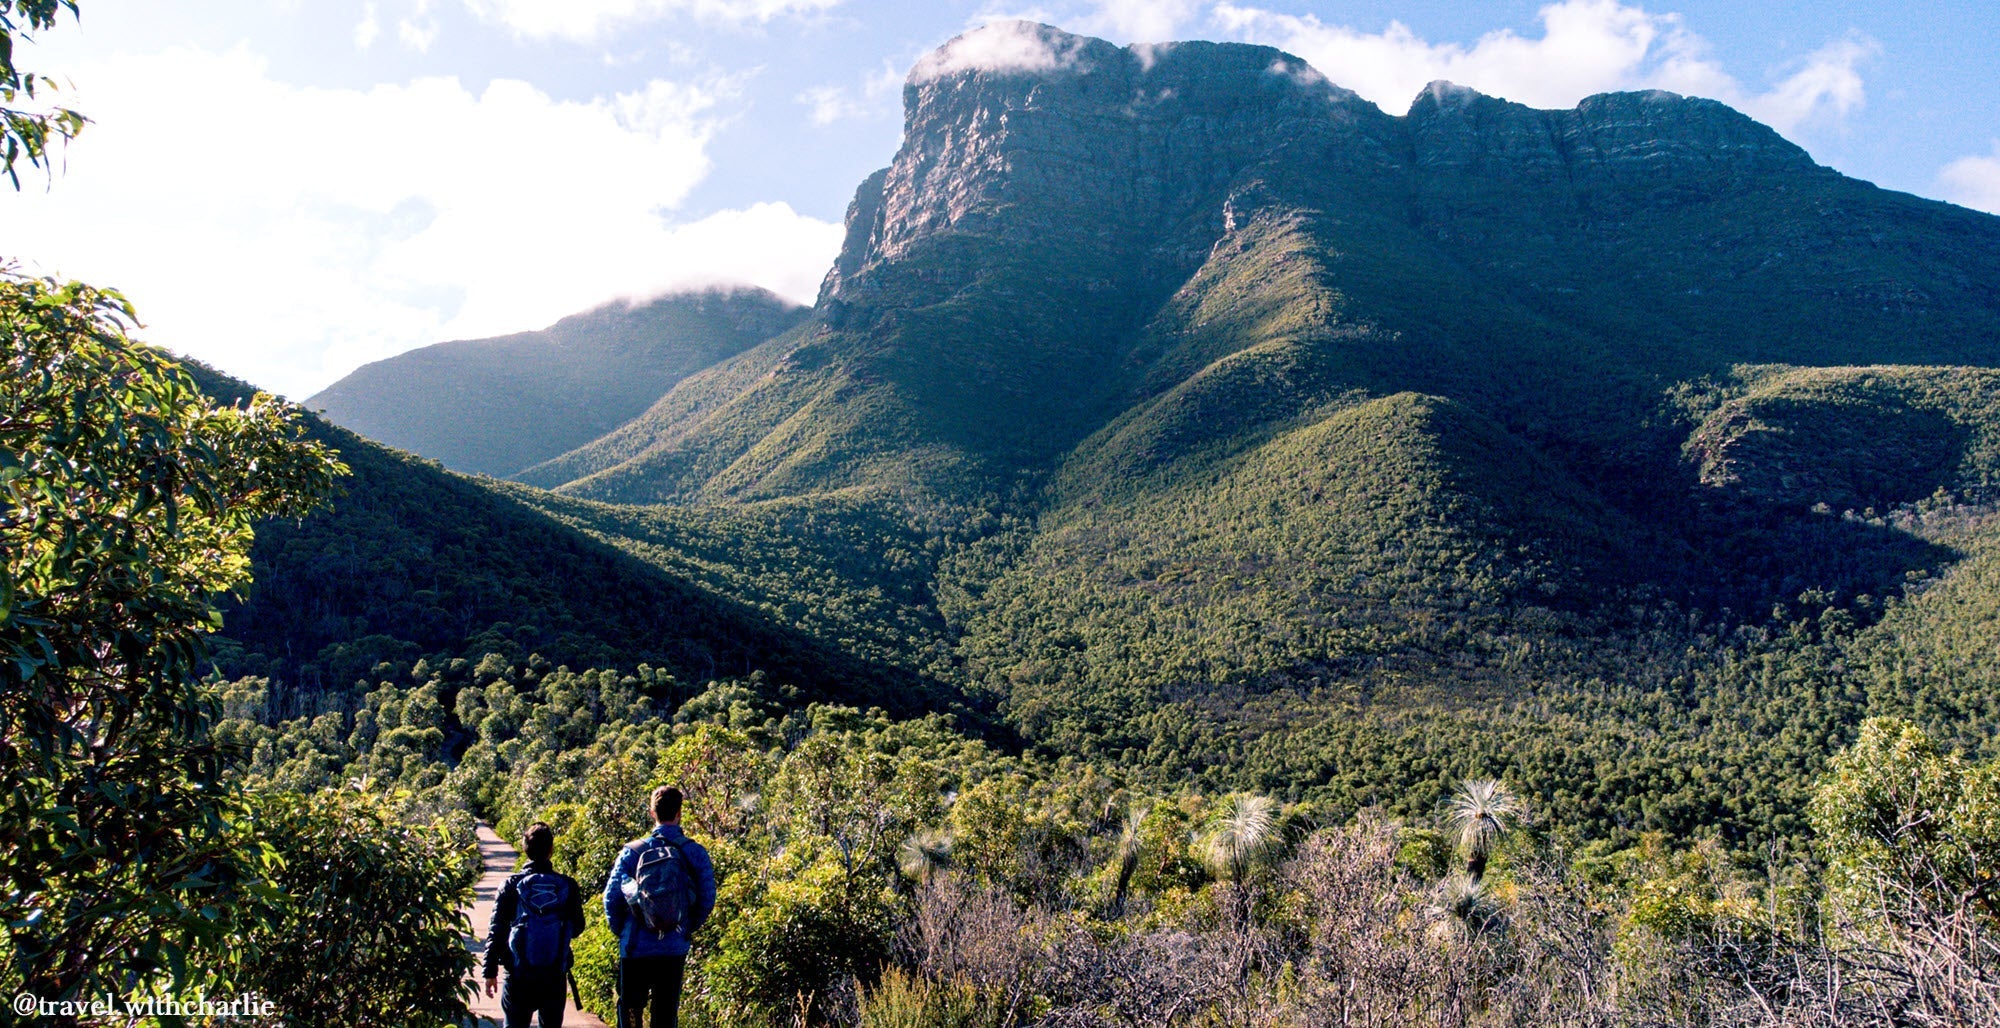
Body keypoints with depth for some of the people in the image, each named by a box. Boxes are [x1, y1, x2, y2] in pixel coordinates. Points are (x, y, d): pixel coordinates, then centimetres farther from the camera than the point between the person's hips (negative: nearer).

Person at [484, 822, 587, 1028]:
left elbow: (496, 930, -5)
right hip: (555, 977, 1)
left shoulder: (511, 885, -7)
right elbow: (577, 928, 5)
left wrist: (490, 972, 1)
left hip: (519, 977, -1)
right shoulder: (567, 885, -4)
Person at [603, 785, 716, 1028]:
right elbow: (707, 901, -3)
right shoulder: (695, 853, -4)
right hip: (674, 950, 0)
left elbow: (611, 897, -3)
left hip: (634, 949, 0)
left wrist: (621, 931, 12)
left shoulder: (632, 851, -4)